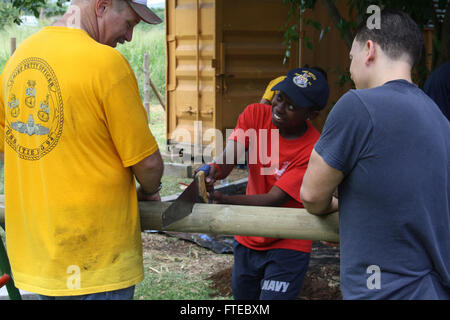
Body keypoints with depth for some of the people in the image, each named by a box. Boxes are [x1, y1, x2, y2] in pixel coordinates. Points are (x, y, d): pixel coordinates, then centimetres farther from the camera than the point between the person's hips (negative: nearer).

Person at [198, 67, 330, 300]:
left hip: (287, 248, -5)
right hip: (247, 240, 5)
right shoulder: (255, 114, -8)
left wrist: (219, 199, -40)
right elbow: (227, 159, -18)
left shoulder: (314, 149, -22)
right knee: (243, 297, 17)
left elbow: (274, 199, -26)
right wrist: (213, 171, -43)